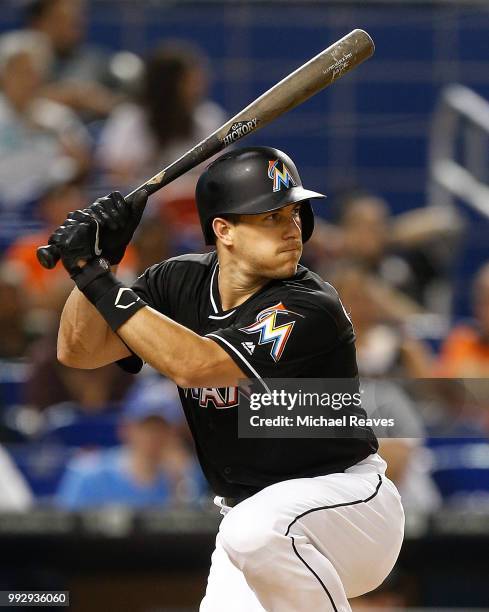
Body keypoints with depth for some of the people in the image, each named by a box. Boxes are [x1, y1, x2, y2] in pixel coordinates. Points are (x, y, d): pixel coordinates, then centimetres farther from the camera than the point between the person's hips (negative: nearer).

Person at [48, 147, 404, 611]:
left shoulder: (311, 308, -22)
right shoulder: (181, 283, -1)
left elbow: (193, 364, -32)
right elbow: (77, 351, -4)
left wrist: (98, 279, -29)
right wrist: (93, 263, -20)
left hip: (346, 497, -6)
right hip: (247, 515, 6)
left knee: (257, 531, -36)